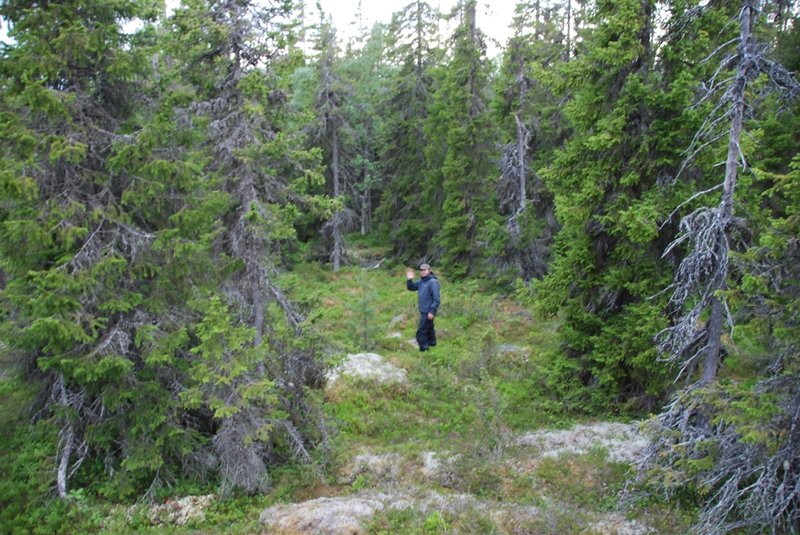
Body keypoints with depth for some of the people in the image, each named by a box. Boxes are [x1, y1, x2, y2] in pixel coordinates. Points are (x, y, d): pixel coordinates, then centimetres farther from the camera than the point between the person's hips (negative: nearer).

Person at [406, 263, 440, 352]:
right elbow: (411, 288, 17)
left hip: (428, 312, -9)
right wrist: (409, 280, -2)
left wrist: (432, 311, -23)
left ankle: (423, 350, -1)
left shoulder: (433, 282, -18)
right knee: (428, 328, 23)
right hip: (423, 311, 9)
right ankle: (432, 343, 38)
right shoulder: (421, 281, 7)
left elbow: (437, 299, -20)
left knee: (421, 331, -8)